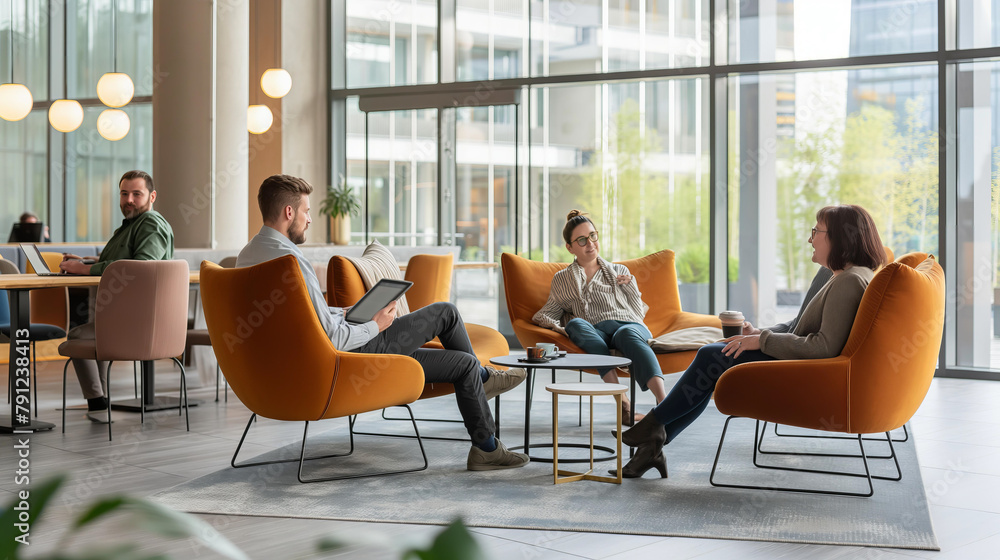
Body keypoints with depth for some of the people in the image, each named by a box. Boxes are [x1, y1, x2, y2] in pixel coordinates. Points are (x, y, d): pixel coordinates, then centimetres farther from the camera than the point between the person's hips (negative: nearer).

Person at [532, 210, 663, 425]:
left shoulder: (619, 271, 30)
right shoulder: (562, 280, 27)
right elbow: (547, 313, 22)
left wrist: (630, 285, 10)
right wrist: (555, 326, 0)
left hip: (629, 326, 0)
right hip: (595, 334, 0)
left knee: (629, 335, -38)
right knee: (575, 323, -37)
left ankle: (663, 402, -61)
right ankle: (624, 405, -49)